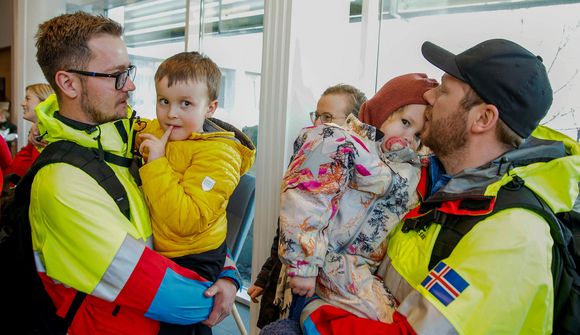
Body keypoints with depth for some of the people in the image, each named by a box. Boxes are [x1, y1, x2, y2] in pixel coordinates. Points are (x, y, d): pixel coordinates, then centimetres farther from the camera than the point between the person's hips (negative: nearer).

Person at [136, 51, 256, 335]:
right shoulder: (153, 130, -5)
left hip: (193, 261, -8)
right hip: (157, 251, 8)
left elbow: (187, 221, -34)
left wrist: (157, 164, -33)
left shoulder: (217, 154, -25)